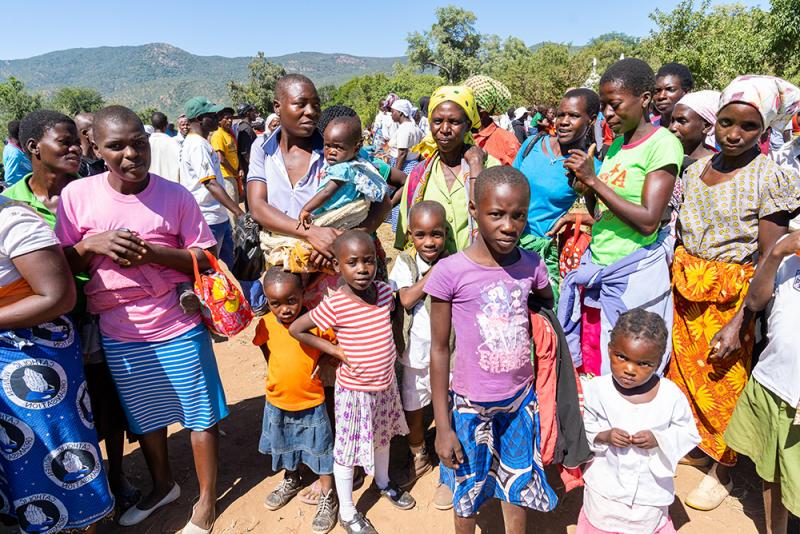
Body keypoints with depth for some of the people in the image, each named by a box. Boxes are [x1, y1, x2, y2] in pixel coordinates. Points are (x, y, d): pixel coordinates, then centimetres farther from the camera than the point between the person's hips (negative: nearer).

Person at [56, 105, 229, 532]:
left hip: (179, 326, -2)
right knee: (144, 414, 22)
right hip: (118, 333, 3)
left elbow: (205, 259, -7)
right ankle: (163, 485, 48)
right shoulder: (76, 195, -5)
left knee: (200, 413, 8)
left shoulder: (175, 195, -8)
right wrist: (92, 245, -19)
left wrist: (152, 252, -22)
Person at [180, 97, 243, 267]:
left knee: (227, 263, 16)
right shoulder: (198, 145, -16)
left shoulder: (195, 142, 16)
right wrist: (239, 212, -27)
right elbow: (211, 184, -23)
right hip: (209, 221, -10)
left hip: (220, 217, 10)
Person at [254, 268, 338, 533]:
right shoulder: (266, 325, -12)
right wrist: (280, 373, 3)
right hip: (277, 402, 4)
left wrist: (322, 362, -21)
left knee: (319, 448, 10)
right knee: (285, 446, 25)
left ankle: (328, 498, 32)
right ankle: (291, 481, 52)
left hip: (311, 402, -3)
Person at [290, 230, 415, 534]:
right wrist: (334, 350, -15)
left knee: (383, 437, 27)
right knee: (348, 450, 12)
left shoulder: (384, 292, -9)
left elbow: (404, 300, 15)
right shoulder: (335, 306, -25)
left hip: (385, 385, 6)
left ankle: (383, 483, 56)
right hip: (354, 391, -5)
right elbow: (296, 329, -15)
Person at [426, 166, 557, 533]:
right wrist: (442, 426, -8)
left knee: (518, 489, 21)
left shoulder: (531, 266, -9)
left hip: (521, 400, 3)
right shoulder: (450, 272, -19)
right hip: (472, 405, -3)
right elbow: (439, 350, -11)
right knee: (468, 494, 18)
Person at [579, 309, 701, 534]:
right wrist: (604, 436, -24)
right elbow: (582, 427, -6)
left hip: (650, 488, 0)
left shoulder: (671, 395, -18)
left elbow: (689, 433, -5)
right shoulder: (597, 389, -18)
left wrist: (658, 439, -21)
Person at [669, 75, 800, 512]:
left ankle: (721, 471, 31)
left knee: (724, 383, 9)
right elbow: (679, 232, 7)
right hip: (684, 288, 5)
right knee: (684, 370, 16)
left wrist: (738, 322, -19)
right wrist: (671, 283, -2)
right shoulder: (696, 169, 4)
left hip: (730, 296, -4)